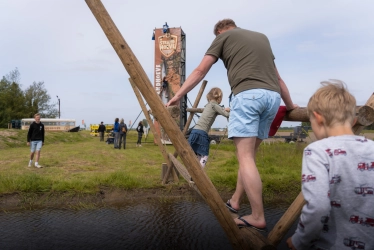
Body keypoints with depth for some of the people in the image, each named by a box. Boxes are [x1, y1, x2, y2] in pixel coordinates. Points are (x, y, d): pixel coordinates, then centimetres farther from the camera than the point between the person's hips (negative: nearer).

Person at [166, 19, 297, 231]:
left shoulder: (223, 37, 17)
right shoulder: (262, 37, 32)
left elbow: (201, 71, 11)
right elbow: (277, 77, 33)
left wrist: (178, 96, 16)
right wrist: (290, 105, 39)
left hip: (247, 94, -6)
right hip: (273, 97, 7)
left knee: (245, 156, -5)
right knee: (249, 154, 12)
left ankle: (258, 217, -5)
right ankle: (234, 202, 22)